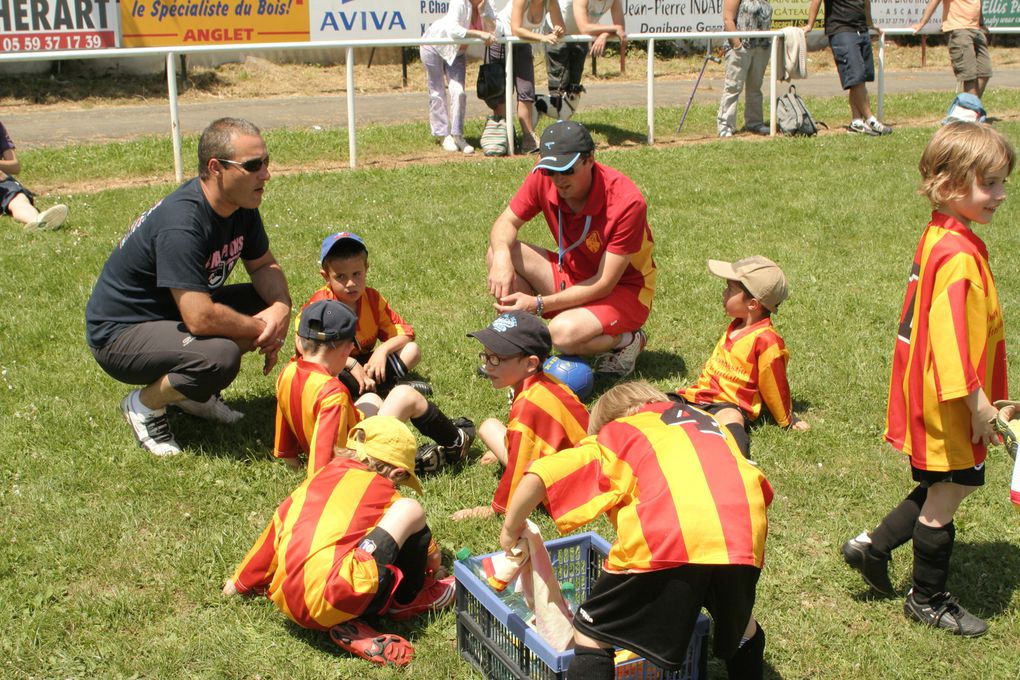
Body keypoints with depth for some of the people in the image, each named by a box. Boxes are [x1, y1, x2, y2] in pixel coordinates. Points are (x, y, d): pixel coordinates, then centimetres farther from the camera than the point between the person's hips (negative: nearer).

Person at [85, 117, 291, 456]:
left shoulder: (241, 206, -5)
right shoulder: (181, 224, -32)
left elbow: (264, 266, 6)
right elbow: (201, 318, -37)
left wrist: (281, 307, -15)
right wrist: (259, 330, -21)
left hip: (175, 313, 9)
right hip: (120, 333, -9)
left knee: (272, 303, -3)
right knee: (219, 355, -34)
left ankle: (193, 393, 10)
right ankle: (145, 403, -4)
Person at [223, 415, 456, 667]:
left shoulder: (318, 478, 21)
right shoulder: (380, 492, 10)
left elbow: (276, 530, 29)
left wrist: (241, 581, 40)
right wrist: (432, 558, 46)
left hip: (288, 603, 7)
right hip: (338, 601, -7)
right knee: (410, 510, 0)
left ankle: (348, 626, 12)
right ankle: (408, 600, 19)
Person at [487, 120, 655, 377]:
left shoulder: (626, 202, -29)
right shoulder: (544, 179, -14)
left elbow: (604, 284, -26)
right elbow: (506, 223, -2)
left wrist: (538, 304, -32)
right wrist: (502, 256, -28)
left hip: (624, 290, -6)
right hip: (572, 275, 6)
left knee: (563, 334, -34)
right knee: (499, 254, -13)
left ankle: (626, 341, -2)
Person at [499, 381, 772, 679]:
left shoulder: (613, 434, 24)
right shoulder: (709, 423, 36)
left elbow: (538, 477, 14)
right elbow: (758, 484, 30)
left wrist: (511, 529, 29)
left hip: (666, 541, -4)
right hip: (742, 535, 4)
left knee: (591, 635, 13)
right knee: (742, 627, 32)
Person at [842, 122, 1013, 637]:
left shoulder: (939, 237, 7)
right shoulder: (959, 254, -24)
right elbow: (949, 332, -29)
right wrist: (976, 400, -24)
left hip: (927, 393, 10)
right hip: (948, 402, -10)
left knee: (942, 488, 23)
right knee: (946, 495, 7)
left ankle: (873, 547, 29)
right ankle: (927, 600, 23)